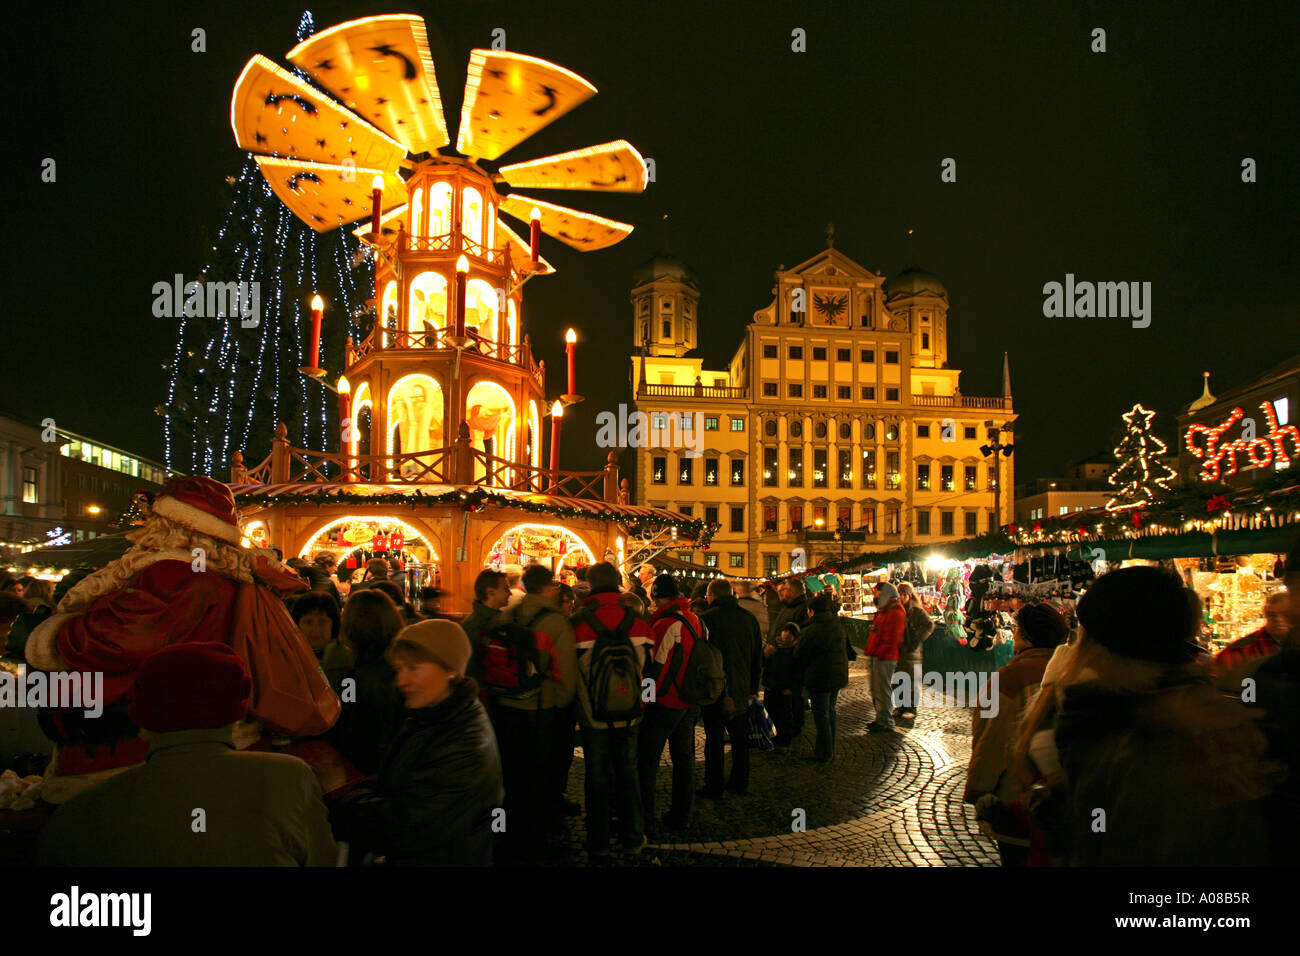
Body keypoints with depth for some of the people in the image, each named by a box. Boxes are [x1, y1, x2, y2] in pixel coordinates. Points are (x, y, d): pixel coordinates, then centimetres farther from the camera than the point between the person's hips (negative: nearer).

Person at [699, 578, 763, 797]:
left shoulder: (707, 619, -13)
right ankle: (740, 783, 25)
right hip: (742, 690, 5)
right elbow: (758, 658, 10)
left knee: (714, 739, 3)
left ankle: (714, 787, 10)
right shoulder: (749, 619, 4)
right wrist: (754, 689, 17)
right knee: (740, 738, 15)